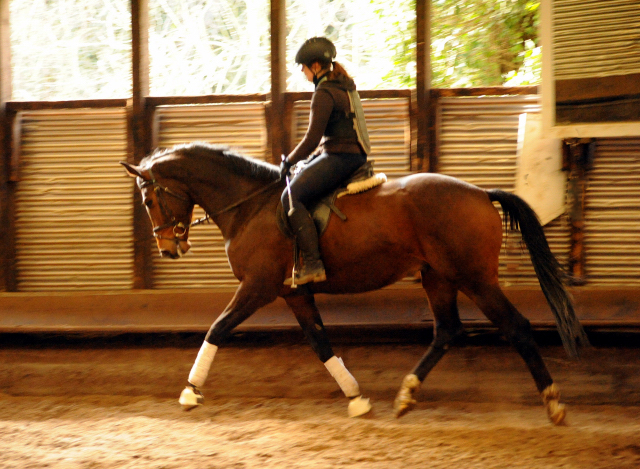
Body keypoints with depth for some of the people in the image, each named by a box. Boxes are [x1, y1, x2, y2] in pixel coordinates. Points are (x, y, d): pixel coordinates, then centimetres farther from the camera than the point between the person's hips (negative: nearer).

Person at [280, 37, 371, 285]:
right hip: (354, 156, 11)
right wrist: (317, 155, 20)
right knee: (299, 179, 25)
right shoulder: (345, 87, 18)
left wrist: (289, 161, -4)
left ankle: (313, 264, -29)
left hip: (340, 159, -11)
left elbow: (311, 140, -17)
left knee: (292, 196, -18)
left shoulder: (324, 94, -14)